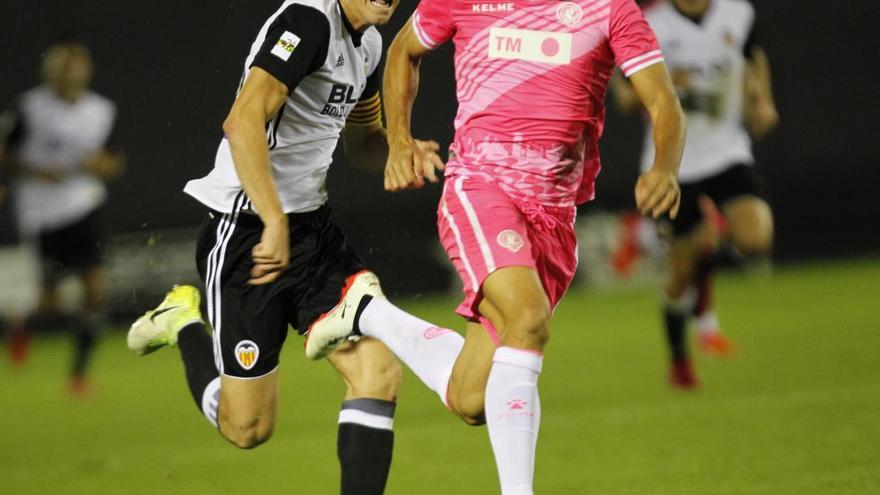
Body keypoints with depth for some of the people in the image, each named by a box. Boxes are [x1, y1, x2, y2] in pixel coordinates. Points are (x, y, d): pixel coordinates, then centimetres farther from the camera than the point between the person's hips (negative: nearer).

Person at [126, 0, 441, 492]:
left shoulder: (368, 43, 9)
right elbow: (243, 122, -28)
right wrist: (275, 224, -32)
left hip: (315, 226, 8)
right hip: (247, 231, -8)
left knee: (379, 372, -10)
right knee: (248, 428, 1)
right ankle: (186, 324, 28)